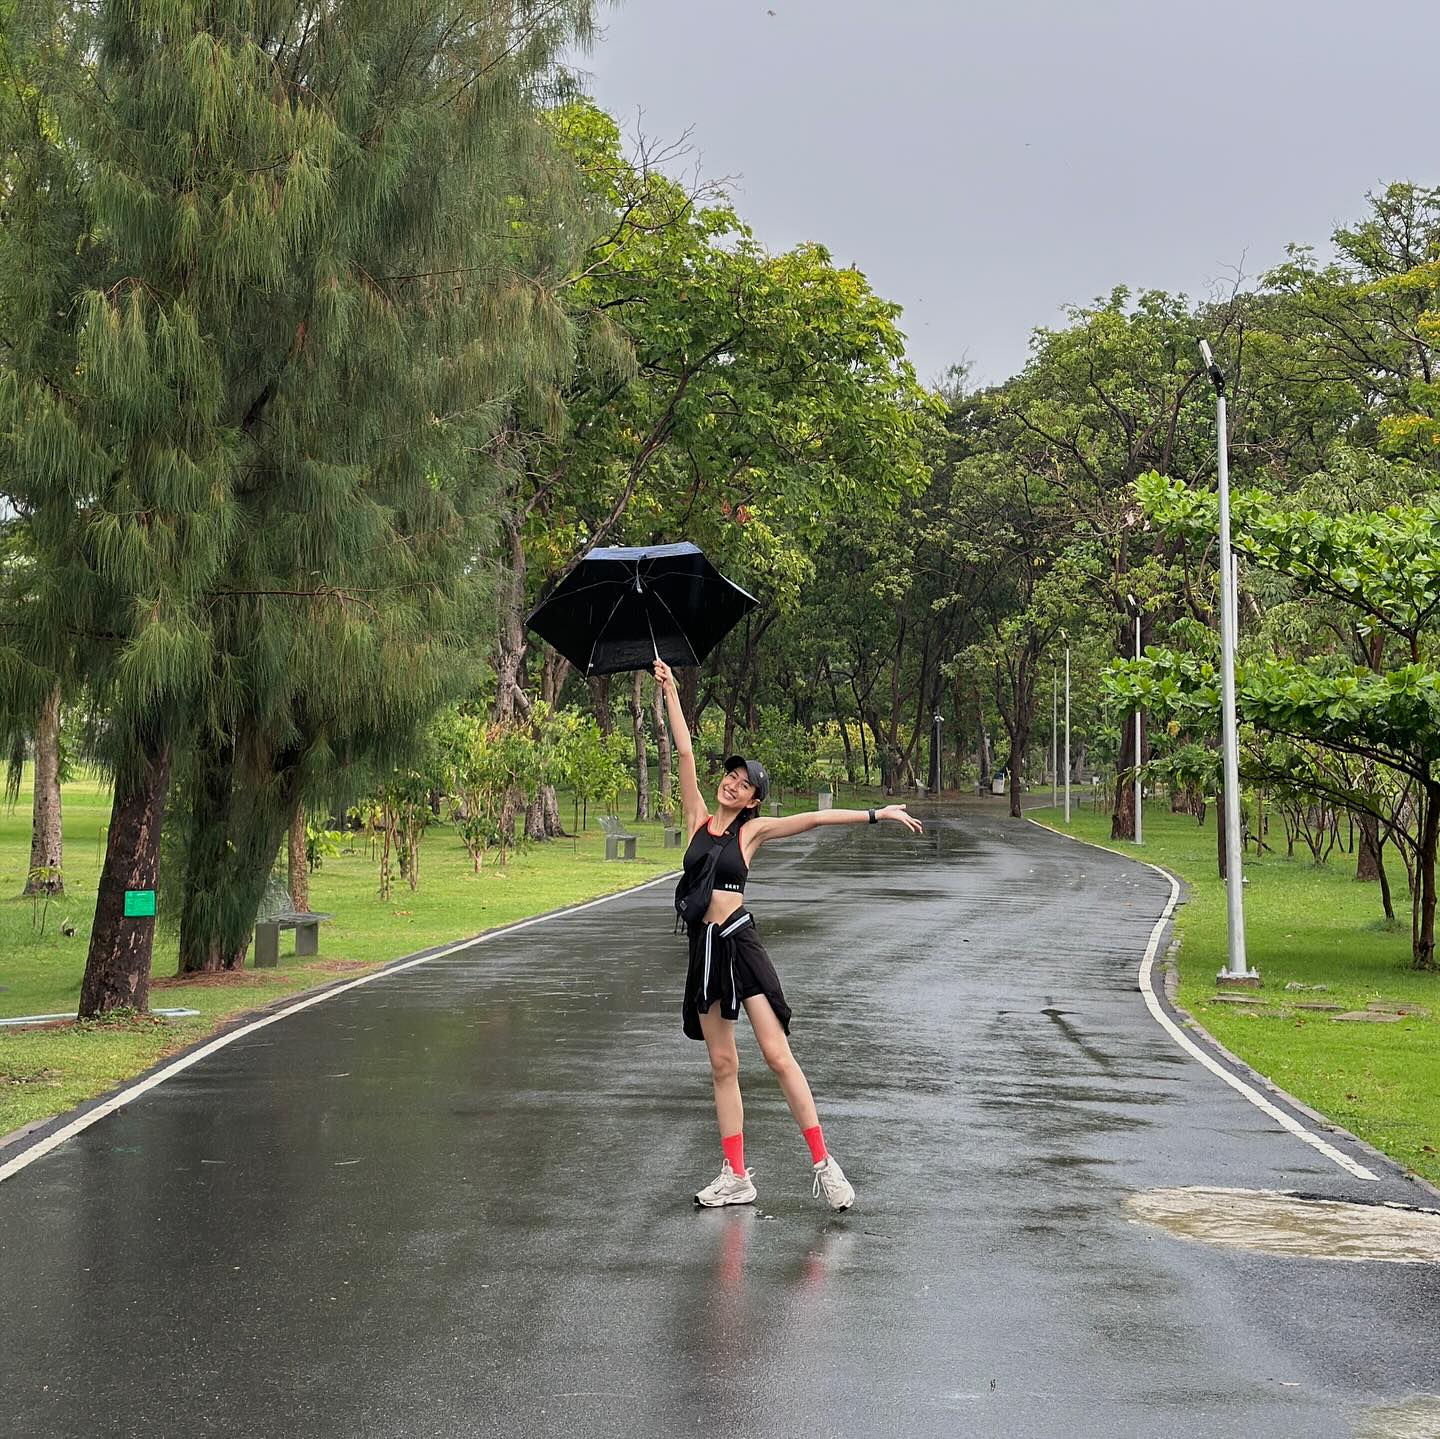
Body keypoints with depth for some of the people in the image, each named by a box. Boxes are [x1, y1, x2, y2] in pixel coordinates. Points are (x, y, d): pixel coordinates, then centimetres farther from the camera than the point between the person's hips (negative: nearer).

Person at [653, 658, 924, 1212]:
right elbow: (685, 754, 6)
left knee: (777, 1056, -10)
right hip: (705, 948, 4)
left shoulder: (752, 830, 2)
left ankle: (823, 1164, -6)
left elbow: (814, 819, -4)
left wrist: (876, 814, -10)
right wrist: (670, 692, 4)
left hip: (741, 942, -4)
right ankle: (736, 1176, 11)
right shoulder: (699, 818, 9)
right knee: (722, 1066, 7)